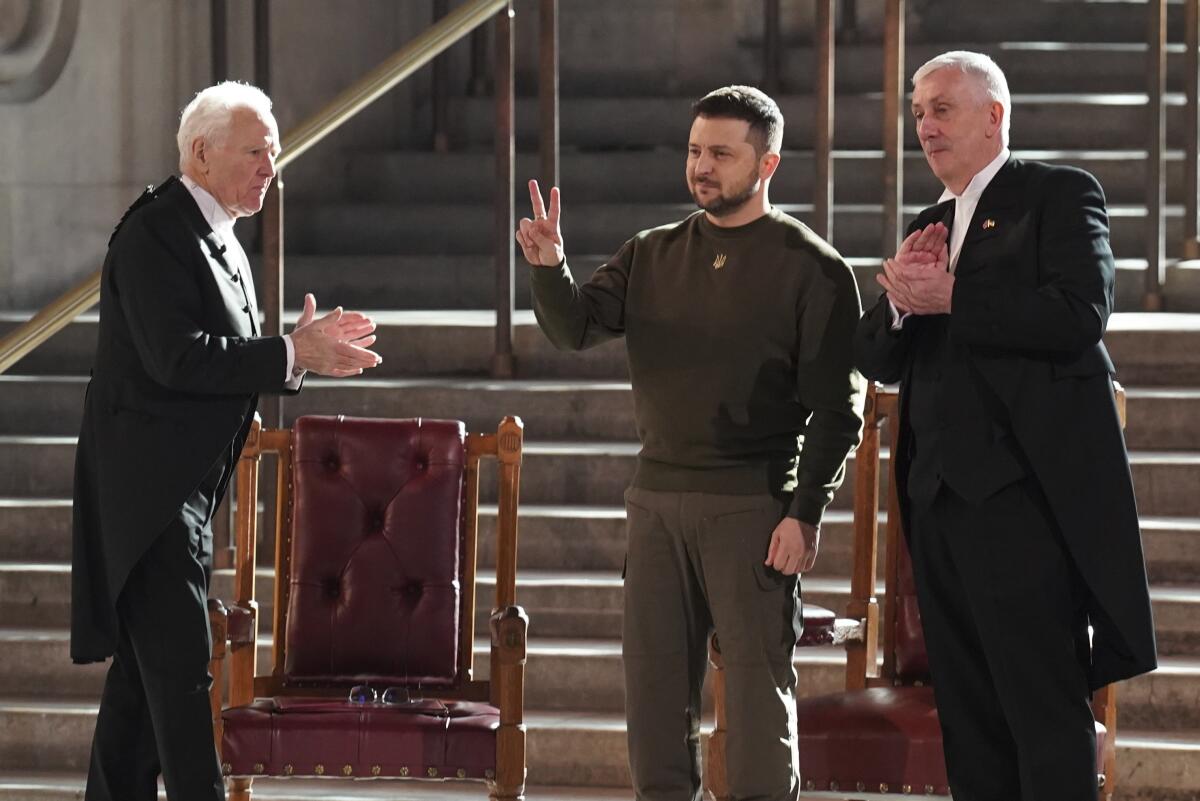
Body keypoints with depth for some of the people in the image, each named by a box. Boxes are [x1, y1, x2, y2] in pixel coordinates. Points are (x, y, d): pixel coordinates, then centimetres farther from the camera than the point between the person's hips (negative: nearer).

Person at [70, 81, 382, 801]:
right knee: (180, 670, -11)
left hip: (184, 492, 10)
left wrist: (301, 348, 3)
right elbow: (177, 358, -24)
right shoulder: (154, 234, -15)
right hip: (150, 491, -10)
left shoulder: (221, 240, 16)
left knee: (143, 673, 12)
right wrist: (291, 355, -20)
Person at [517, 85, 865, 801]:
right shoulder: (654, 256, 12)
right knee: (655, 683, 7)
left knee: (760, 687, -3)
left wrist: (806, 513, -14)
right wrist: (550, 268, -18)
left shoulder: (812, 266, -3)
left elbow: (839, 405, -7)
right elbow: (577, 327, 2)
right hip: (659, 500, 5)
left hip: (752, 505, -5)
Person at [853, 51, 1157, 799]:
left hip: (1024, 491, -8)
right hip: (941, 493, 8)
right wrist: (900, 299, -6)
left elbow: (1081, 312, -17)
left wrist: (949, 300, -13)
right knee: (969, 714, 10)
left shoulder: (1059, 194, -1)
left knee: (1045, 707, -8)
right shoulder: (929, 227, 21)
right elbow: (876, 358, 15)